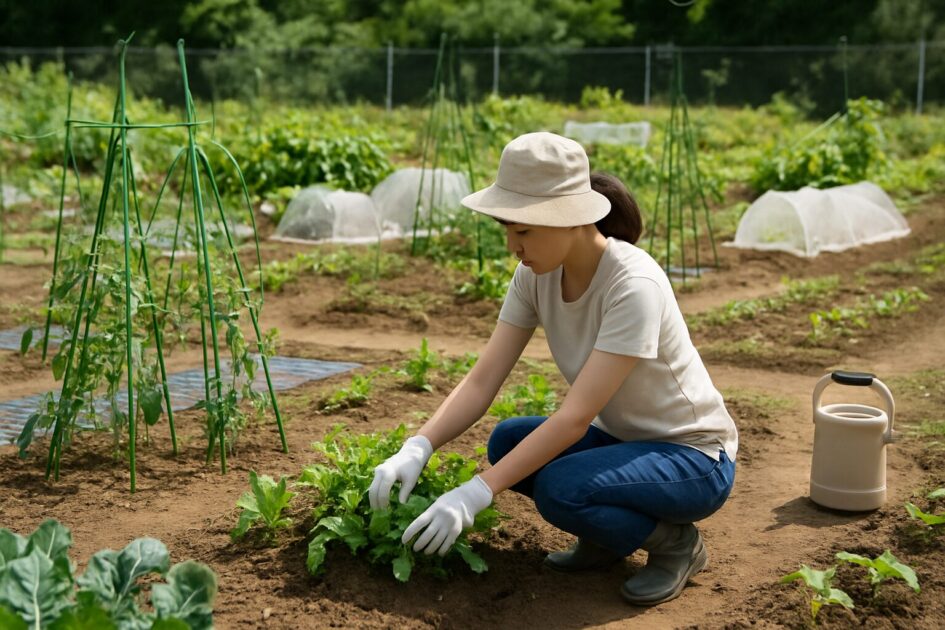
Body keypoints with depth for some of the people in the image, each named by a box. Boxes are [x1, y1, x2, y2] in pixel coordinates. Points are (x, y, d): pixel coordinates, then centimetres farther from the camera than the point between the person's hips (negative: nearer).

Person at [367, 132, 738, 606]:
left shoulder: (634, 285, -31)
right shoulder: (536, 275, -9)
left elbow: (575, 416, -34)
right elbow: (482, 380, -12)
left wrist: (476, 494, -37)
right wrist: (417, 448, -28)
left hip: (694, 456, -7)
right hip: (622, 437, 7)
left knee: (558, 488, -30)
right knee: (509, 442, -15)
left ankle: (674, 541, -2)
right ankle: (605, 539, 8)